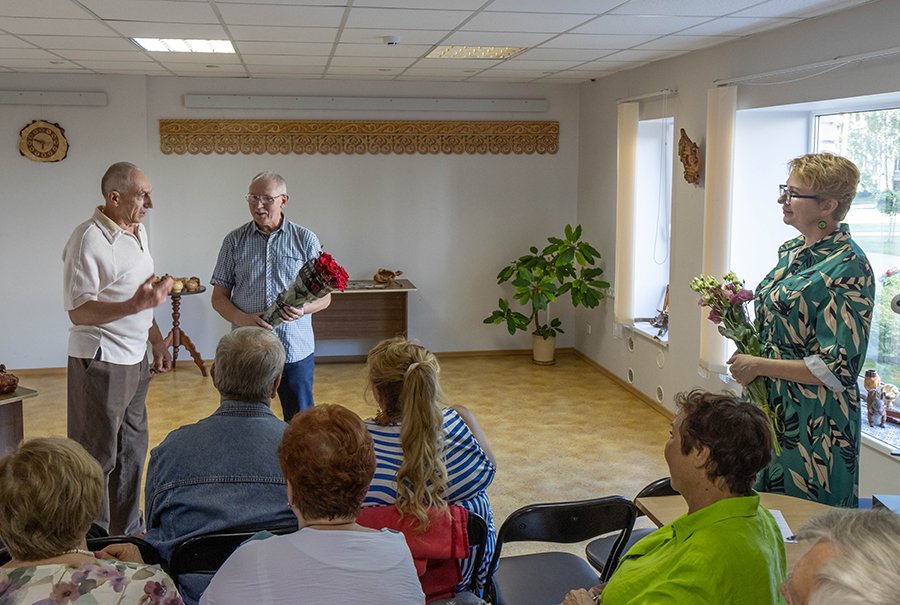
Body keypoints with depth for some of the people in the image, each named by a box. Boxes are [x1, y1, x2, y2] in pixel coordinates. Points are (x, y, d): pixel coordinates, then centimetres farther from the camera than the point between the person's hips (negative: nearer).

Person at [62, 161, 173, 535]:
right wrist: (136, 305, -32)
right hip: (101, 361, -9)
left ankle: (128, 530, 31)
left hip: (134, 359, 9)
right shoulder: (89, 239, -18)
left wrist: (157, 341, 18)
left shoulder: (137, 232, 11)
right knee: (98, 455, 2)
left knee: (132, 449, 17)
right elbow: (78, 311, -21)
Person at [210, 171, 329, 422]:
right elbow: (219, 297, 6)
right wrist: (243, 319, -15)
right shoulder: (235, 241, 5)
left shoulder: (306, 240, 3)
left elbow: (325, 296, 5)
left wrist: (303, 309, -18)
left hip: (295, 350, -1)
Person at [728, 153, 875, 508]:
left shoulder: (847, 268, -19)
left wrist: (757, 365, -16)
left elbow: (837, 369, -21)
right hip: (771, 410, 8)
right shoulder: (791, 251, 7)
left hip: (814, 424, -8)